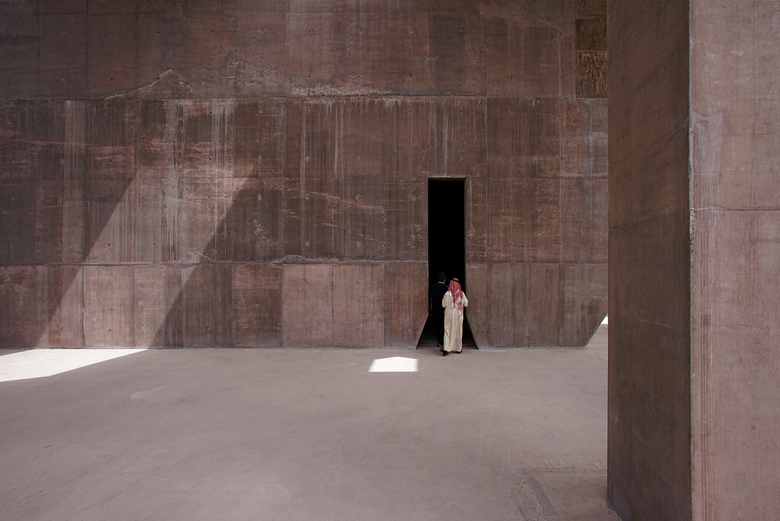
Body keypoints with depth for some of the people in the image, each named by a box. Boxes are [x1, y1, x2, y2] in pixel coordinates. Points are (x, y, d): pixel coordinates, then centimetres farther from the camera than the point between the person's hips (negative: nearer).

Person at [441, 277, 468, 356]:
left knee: (448, 331, 1)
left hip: (449, 315, -2)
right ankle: (458, 348, 25)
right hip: (459, 316, 2)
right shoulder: (462, 294, -5)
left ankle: (446, 349, -10)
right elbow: (466, 304, 5)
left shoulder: (447, 294, -13)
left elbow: (443, 305, -7)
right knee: (458, 331, 15)